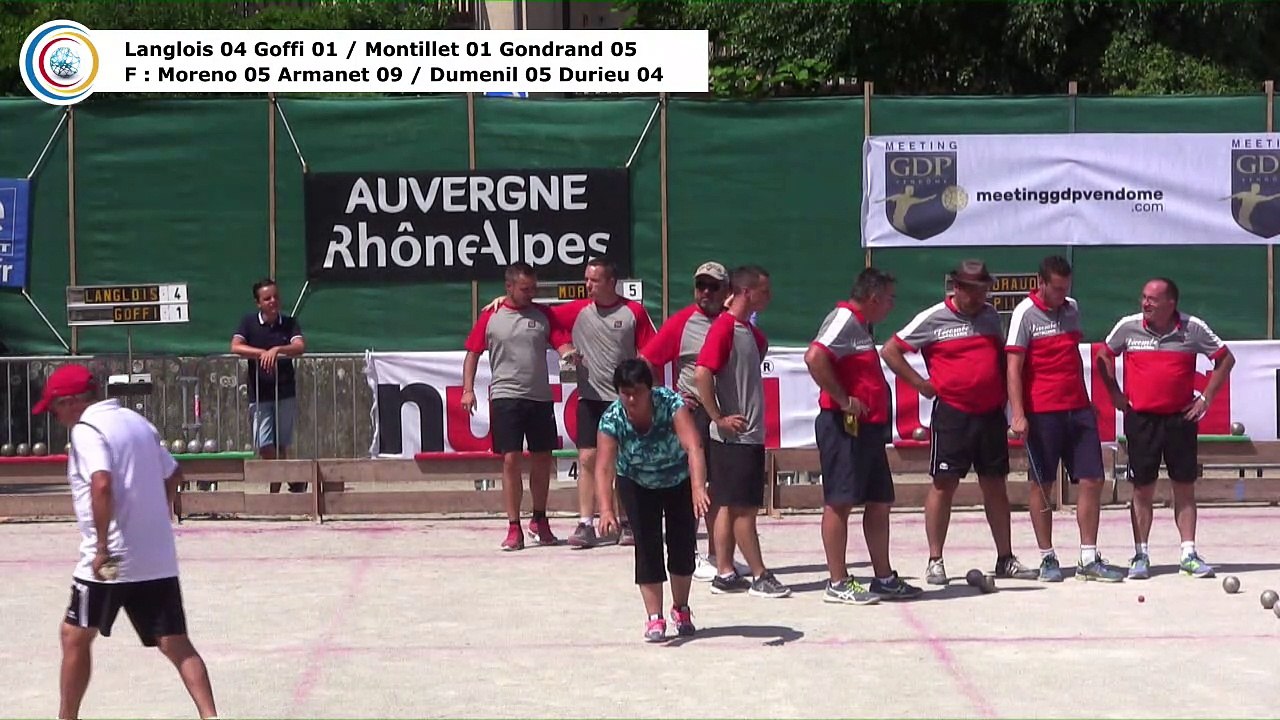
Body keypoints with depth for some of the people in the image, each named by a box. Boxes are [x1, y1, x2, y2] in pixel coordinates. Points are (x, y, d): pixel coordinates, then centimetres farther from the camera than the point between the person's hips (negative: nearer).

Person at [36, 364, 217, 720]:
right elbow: (173, 474, 23)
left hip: (112, 560, -7)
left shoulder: (86, 430, -9)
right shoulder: (137, 421, 15)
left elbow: (101, 484, -25)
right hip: (160, 559, 7)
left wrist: (102, 547, -22)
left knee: (75, 635, 12)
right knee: (176, 644, 2)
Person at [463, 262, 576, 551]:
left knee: (542, 459, 8)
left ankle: (539, 521, 26)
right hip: (505, 397, -2)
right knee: (511, 460, -6)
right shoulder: (490, 317, 1)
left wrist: (568, 353, -24)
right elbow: (473, 353, 5)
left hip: (540, 397, 3)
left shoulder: (543, 315, 6)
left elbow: (562, 343, -1)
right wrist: (468, 389, -4)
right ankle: (514, 528, 0)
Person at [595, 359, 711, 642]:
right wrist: (606, 509, -51)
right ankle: (655, 618, -2)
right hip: (637, 484, 1)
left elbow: (693, 446, -46)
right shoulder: (612, 418, -28)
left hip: (681, 480, 0)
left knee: (683, 544, -1)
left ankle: (681, 609, 21)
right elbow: (604, 468, -36)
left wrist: (698, 488, -61)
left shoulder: (671, 404, -33)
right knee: (647, 546, -9)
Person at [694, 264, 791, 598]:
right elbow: (702, 373, -23)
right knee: (744, 507, -3)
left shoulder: (749, 330, 14)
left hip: (750, 433, 9)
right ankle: (760, 577, 1)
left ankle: (725, 574, 14)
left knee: (731, 505, 10)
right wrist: (720, 419, -20)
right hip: (735, 434, -9)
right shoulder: (724, 327, -14)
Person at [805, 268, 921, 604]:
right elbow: (815, 357, -28)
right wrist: (843, 400, -23)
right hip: (845, 427, -10)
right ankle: (838, 584, -2)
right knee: (839, 502, -5)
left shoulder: (860, 326, 19)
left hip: (868, 428, 10)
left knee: (879, 503, 12)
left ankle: (884, 579, 19)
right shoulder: (844, 320, -12)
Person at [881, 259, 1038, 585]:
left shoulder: (991, 316, 12)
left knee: (995, 485, 9)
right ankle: (935, 562, 2)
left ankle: (1005, 559, 16)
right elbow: (890, 351, 0)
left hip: (991, 413, 5)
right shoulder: (933, 319, -3)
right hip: (952, 414, -5)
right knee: (944, 484, -4)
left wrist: (1004, 393, 12)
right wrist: (921, 383, -5)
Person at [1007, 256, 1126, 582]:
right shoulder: (1025, 313, -5)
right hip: (1041, 413, -5)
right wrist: (1018, 415, -17)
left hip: (1079, 409, 5)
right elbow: (1014, 367, -10)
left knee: (1091, 481, 1)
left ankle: (1089, 559, 6)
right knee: (1042, 485, 2)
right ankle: (1048, 558, 11)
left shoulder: (1072, 309, 12)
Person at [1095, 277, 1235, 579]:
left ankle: (1189, 554, 8)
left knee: (1185, 487, 3)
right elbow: (1103, 357, 14)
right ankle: (1140, 555, 8)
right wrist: (1115, 394, 7)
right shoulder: (1128, 327, -1)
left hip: (1180, 418, 0)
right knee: (1142, 489, 2)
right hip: (1140, 419, 0)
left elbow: (1225, 359, 8)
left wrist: (1206, 397, 3)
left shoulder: (1193, 328, -2)